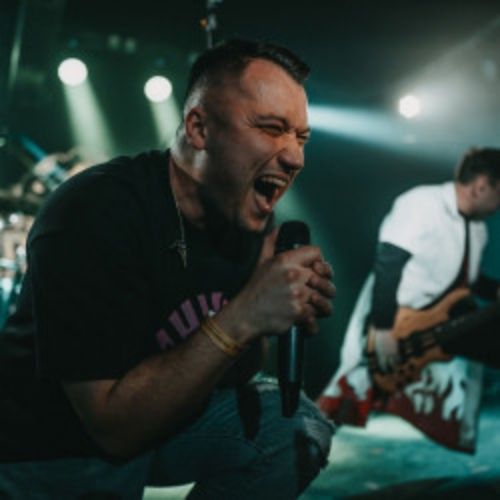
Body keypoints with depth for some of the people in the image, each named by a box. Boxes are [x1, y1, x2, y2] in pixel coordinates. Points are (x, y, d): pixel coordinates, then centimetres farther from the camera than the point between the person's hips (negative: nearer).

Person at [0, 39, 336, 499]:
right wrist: (243, 316, -36)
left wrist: (288, 311, -20)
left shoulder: (250, 216, -6)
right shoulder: (94, 213, -28)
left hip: (167, 415, 5)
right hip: (53, 455, -5)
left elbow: (234, 370, 0)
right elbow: (115, 427, -30)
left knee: (302, 429, -8)